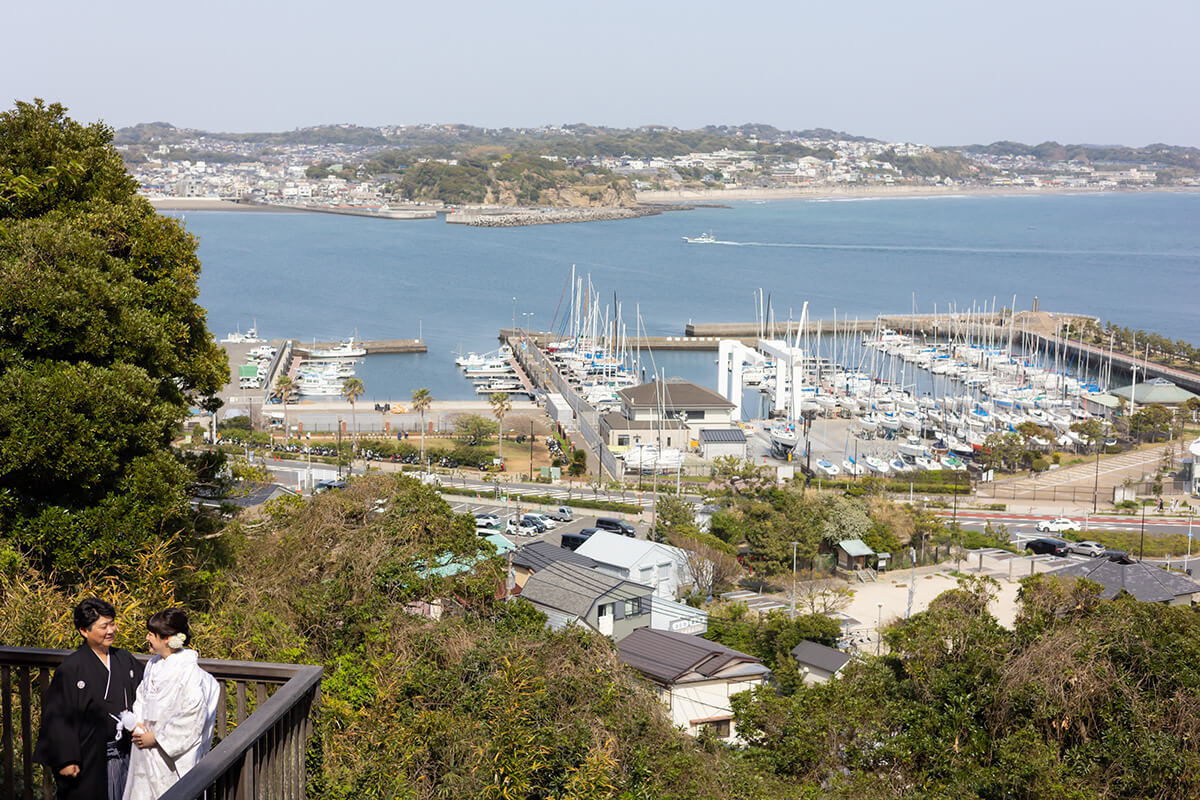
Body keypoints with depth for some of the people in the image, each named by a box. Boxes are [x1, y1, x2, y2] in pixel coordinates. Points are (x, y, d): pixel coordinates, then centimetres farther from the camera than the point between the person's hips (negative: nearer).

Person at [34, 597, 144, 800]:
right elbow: (56, 717, -12)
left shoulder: (126, 660, 5)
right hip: (89, 760, -5)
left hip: (126, 754, 5)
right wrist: (64, 760, -14)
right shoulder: (71, 669, -11)